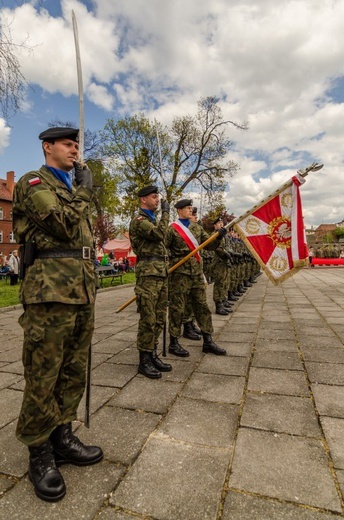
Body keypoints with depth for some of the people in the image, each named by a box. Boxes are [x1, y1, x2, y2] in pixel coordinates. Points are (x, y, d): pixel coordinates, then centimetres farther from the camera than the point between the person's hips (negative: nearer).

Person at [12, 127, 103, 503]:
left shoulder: (72, 190, 25)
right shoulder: (32, 183, 1)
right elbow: (64, 223, -17)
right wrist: (84, 191, 0)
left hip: (82, 290, 8)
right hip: (50, 290, -8)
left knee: (74, 372, 13)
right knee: (42, 376, 1)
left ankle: (61, 437, 29)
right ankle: (40, 454, 18)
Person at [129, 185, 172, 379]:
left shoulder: (154, 220, 23)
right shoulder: (138, 220, -6)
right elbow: (159, 234, -23)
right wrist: (166, 212, -10)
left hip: (162, 275, 9)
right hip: (148, 275, -9)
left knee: (159, 319, 11)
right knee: (148, 320, -5)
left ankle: (153, 355, 22)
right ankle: (144, 360, 7)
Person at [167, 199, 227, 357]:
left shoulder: (197, 227, 14)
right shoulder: (172, 229, -3)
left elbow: (209, 245, 12)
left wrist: (218, 237, -5)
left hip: (197, 271, 6)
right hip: (180, 271, -6)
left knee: (202, 305, 9)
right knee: (177, 308, 0)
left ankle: (207, 341, 19)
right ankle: (173, 343, 13)